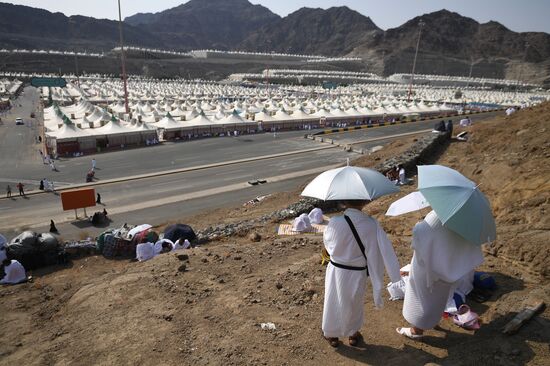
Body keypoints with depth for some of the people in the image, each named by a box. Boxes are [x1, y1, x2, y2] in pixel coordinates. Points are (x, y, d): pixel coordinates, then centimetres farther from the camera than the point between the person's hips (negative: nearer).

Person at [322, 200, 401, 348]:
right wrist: (378, 280, -3)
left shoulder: (335, 223, -25)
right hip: (358, 274, 1)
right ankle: (353, 334, 50)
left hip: (336, 271, -1)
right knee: (354, 304, 27)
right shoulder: (371, 225, -22)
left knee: (333, 303, 23)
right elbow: (375, 254, -16)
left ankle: (331, 335, 45)